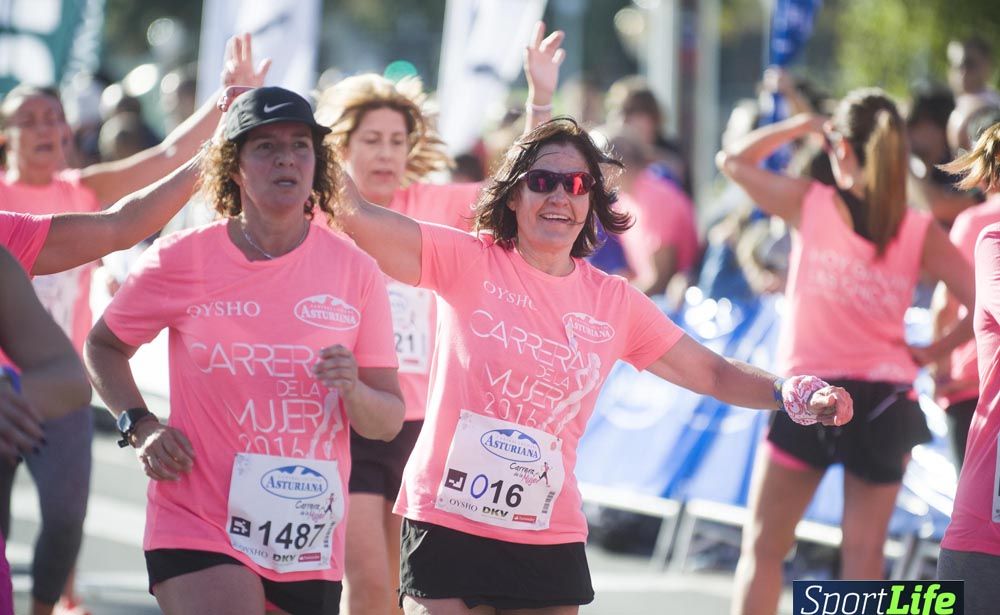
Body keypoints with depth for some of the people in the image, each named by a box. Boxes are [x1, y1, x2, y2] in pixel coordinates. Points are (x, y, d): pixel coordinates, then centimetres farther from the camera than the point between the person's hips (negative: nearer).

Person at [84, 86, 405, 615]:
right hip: (197, 527, -3)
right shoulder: (182, 259, -3)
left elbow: (390, 422, 4)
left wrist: (353, 392, -17)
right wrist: (139, 426, -4)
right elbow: (103, 345, 12)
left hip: (310, 545, 3)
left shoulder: (355, 272, 1)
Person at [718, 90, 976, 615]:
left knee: (763, 549, 10)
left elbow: (732, 159, 10)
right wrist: (931, 352, 4)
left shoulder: (809, 203, -5)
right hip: (885, 402, 2)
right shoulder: (921, 232, -2)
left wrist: (803, 125, 13)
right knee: (864, 557, 7)